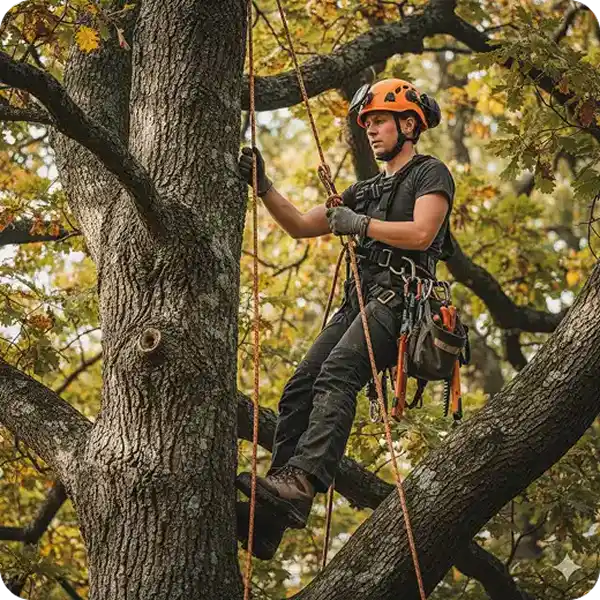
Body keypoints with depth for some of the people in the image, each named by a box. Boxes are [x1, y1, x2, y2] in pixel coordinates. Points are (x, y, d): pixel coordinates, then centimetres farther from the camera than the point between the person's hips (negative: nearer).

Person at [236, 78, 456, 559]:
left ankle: (301, 482, -49)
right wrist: (264, 187, 14)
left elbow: (421, 233, -10)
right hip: (359, 302, 8)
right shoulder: (366, 190, 31)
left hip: (398, 299, -8)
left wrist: (360, 224, -5)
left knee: (336, 376, -31)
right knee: (299, 389, -9)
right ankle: (270, 522, -16)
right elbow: (300, 225, 28)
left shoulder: (431, 173, 8)